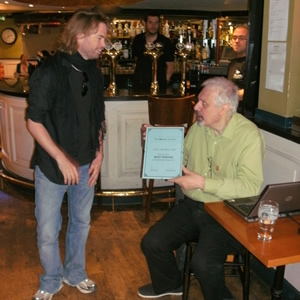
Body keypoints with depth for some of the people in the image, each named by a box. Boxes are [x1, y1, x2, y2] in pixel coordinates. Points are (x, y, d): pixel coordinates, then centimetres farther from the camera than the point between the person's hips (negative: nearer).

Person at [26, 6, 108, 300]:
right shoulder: (49, 71, -15)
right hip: (52, 165, -5)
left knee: (81, 223, 18)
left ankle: (75, 274, 40)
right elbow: (34, 122, -15)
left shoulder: (94, 73, 3)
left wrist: (99, 153, 2)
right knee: (47, 231, 6)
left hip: (86, 165, 5)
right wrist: (61, 159, -17)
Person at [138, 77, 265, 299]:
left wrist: (203, 183, -26)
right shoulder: (198, 127, 2)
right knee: (152, 243, -3)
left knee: (202, 262, -26)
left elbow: (251, 187, -24)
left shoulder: (249, 135, -17)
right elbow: (180, 161, 17)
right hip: (192, 205, 6)